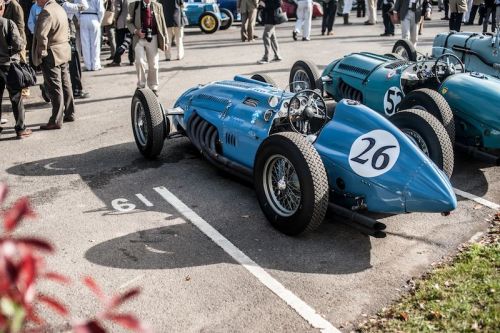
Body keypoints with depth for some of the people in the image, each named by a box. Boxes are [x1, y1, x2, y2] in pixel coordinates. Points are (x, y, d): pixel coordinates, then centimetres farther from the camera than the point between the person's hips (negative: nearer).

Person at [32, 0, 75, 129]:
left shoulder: (46, 12, -19)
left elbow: (42, 35, -28)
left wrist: (41, 53, -16)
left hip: (51, 55, -9)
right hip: (64, 53, 9)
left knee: (55, 88, -4)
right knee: (65, 85, 15)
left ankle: (56, 121, 1)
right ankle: (69, 114, 25)